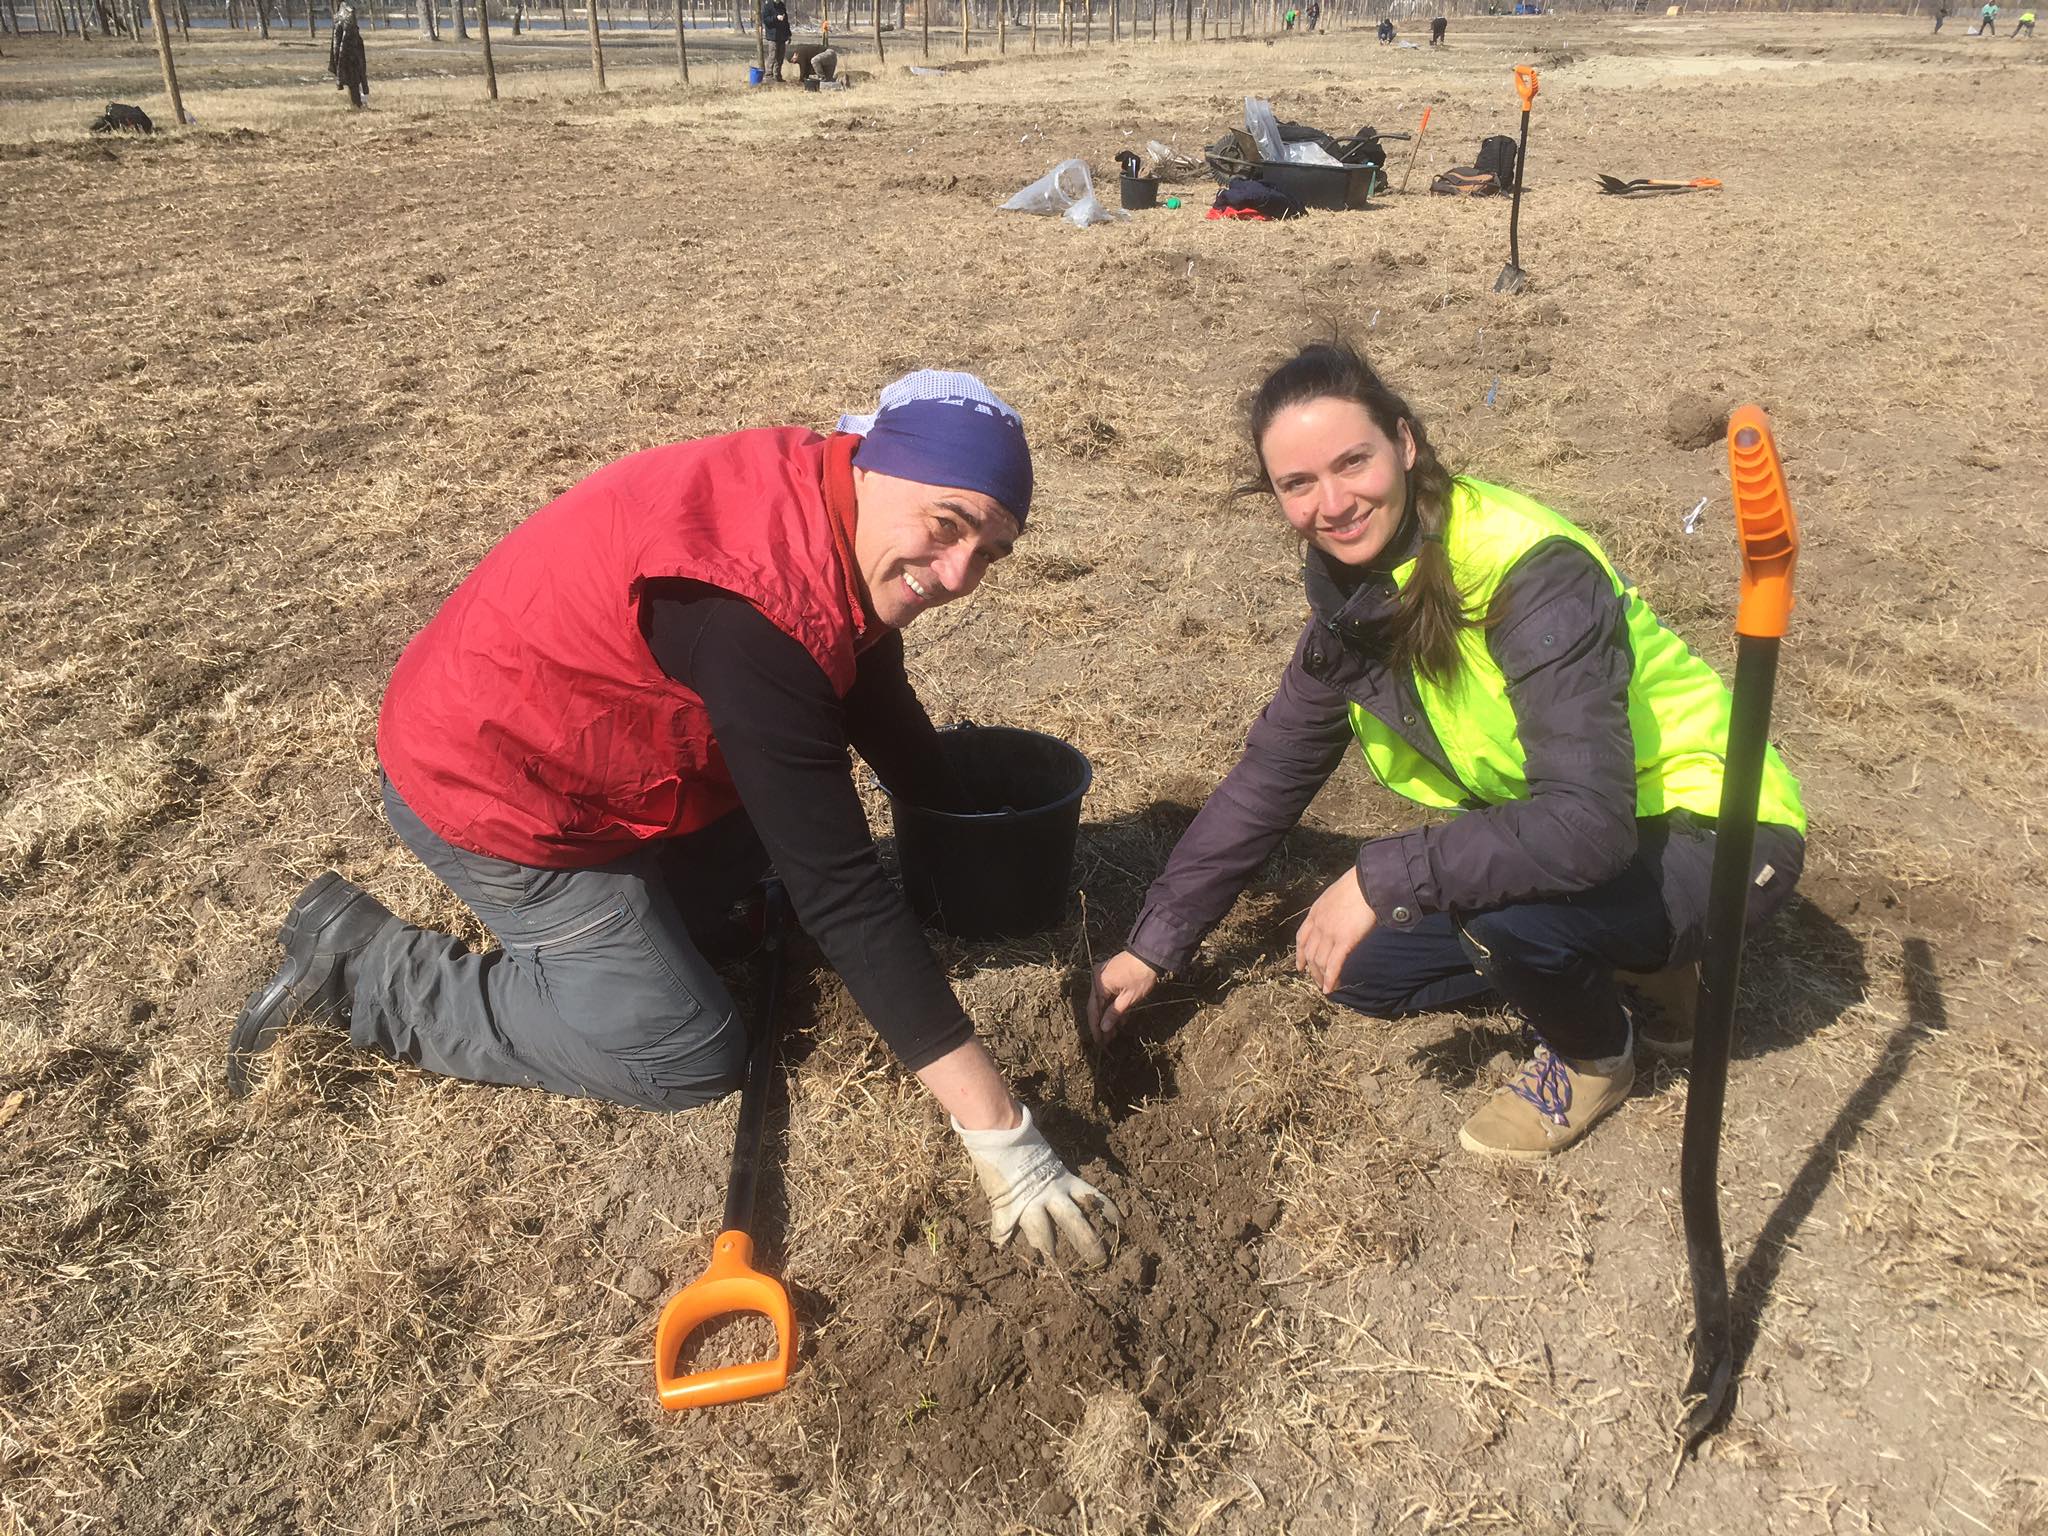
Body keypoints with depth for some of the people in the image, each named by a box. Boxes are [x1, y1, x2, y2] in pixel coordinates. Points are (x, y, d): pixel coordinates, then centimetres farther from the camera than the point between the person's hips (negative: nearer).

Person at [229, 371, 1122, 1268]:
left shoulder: (817, 500, -7)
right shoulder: (755, 604, -35)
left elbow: (879, 707, 12)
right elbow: (839, 889, -35)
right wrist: (994, 1129, -31)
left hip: (572, 740, 9)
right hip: (490, 787, -9)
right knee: (690, 1056, -4)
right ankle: (358, 965, 2)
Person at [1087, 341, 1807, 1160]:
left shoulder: (1532, 574, -31)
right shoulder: (1355, 595, -6)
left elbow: (1588, 820, -39)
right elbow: (1268, 778, 1)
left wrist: (1380, 878, -37)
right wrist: (1153, 946, 1)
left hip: (1712, 834, -7)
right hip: (1555, 835, 8)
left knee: (1499, 905, -35)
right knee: (1362, 965, 2)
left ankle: (1593, 1058, 0)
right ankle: (1634, 956, 15)